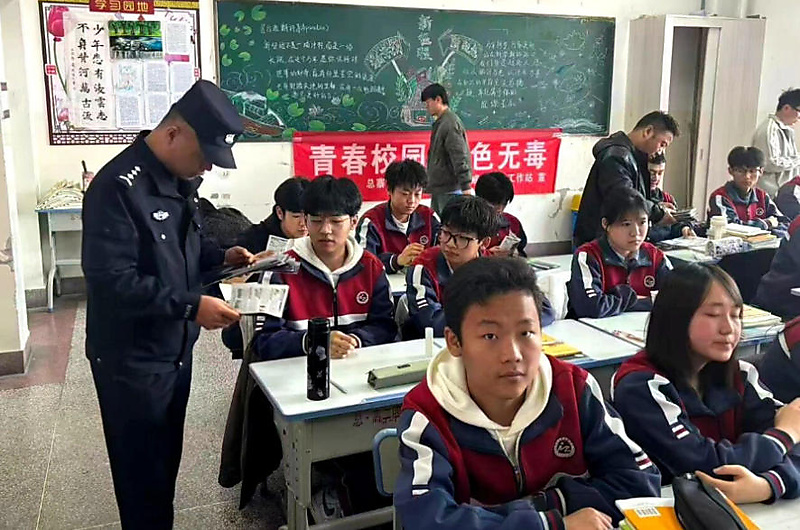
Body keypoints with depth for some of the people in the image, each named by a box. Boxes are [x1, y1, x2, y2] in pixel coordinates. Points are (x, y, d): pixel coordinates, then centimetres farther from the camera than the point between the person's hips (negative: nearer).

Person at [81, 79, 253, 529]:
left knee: (168, 458, 21)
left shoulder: (181, 178, 4)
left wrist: (221, 256, 1)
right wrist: (191, 305, -30)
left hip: (176, 347, 8)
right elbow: (111, 281, -28)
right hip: (131, 359, -8)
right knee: (143, 470, 8)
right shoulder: (118, 186, -23)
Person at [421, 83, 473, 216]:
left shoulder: (450, 123, -16)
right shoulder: (440, 123, 15)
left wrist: (466, 187, -25)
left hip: (450, 190, -10)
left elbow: (460, 157, -22)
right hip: (438, 188, 10)